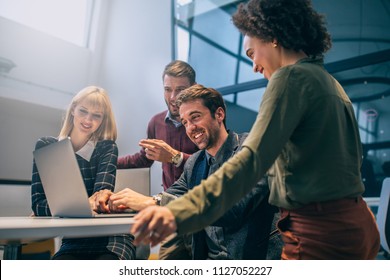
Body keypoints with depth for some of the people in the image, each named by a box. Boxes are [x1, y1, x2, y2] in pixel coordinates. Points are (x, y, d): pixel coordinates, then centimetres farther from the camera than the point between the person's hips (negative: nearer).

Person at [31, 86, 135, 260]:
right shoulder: (45, 146, 2)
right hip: (73, 242, 1)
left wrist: (99, 200, -41)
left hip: (111, 239, 0)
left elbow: (102, 191, -16)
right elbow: (37, 203, -8)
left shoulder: (107, 147, 0)